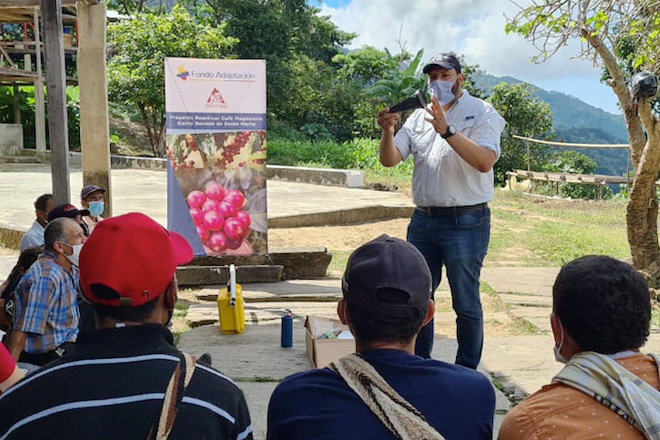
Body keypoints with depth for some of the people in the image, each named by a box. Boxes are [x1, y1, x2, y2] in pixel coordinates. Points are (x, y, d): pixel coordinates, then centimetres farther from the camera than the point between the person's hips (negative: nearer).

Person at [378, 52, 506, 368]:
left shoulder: (482, 113, -3)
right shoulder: (419, 116, 13)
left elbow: (485, 161, -20)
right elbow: (390, 159, 4)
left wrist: (446, 130, -26)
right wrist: (387, 131, -15)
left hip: (465, 222, -5)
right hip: (423, 220, 6)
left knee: (465, 303, 4)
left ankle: (466, 372, 19)